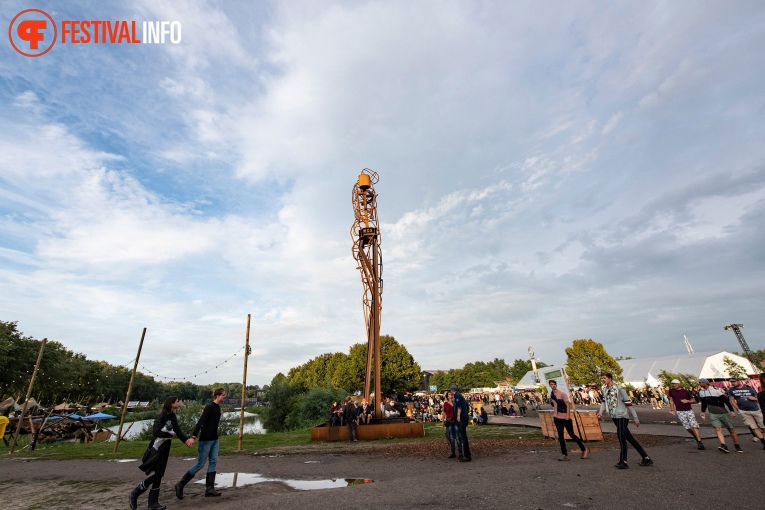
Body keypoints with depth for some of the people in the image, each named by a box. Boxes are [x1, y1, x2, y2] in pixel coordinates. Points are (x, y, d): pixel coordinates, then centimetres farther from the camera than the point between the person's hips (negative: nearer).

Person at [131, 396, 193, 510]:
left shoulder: (173, 416, 6)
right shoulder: (161, 416, -19)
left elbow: (177, 429, 1)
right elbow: (156, 432, -27)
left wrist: (186, 440, -13)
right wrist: (170, 434, -15)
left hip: (165, 449, 8)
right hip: (157, 449, -8)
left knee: (159, 475, 11)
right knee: (157, 474, -6)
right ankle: (135, 493, 14)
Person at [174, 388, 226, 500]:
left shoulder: (217, 407, 8)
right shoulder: (209, 407, -18)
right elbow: (200, 422, -24)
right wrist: (193, 436, -31)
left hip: (214, 440, 8)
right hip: (206, 440, -8)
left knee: (213, 462, 6)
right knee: (200, 464, 1)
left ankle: (209, 489, 12)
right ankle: (180, 484, 19)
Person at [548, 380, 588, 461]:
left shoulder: (562, 394, -10)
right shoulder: (551, 394, 8)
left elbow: (568, 405, -13)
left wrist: (568, 415, -19)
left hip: (565, 418, -5)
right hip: (557, 418, 5)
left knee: (572, 434, 4)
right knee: (560, 436, 2)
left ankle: (584, 450, 25)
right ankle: (565, 455, 8)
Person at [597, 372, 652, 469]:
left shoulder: (619, 389, -15)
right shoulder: (605, 389, 5)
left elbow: (629, 404, -11)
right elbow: (604, 402, 14)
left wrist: (635, 418, -8)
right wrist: (601, 412, 0)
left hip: (622, 416, -7)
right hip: (614, 417, 7)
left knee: (621, 436, -15)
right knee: (629, 437, 14)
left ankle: (623, 461, -11)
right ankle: (646, 458, 26)